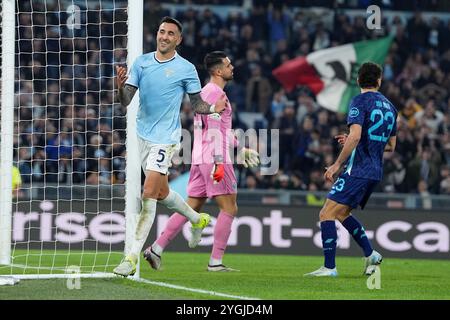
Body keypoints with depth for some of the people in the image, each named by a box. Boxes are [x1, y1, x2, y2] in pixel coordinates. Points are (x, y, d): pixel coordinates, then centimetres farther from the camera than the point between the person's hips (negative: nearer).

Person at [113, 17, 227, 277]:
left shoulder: (186, 69, -5)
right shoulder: (141, 63, 4)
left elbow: (197, 104, 4)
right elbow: (126, 101, 0)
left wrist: (214, 108, -17)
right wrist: (121, 86, -21)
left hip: (166, 139, -5)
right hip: (144, 136, 6)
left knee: (149, 195, -14)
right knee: (161, 192, 19)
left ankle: (133, 257, -12)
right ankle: (198, 220, 46)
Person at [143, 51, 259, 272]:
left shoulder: (205, 92, 21)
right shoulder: (215, 93, -11)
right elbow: (215, 131, -19)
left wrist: (240, 148, 33)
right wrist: (219, 162, -23)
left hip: (200, 159, 10)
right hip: (213, 159, -10)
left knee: (191, 208, 9)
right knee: (229, 208, -4)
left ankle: (156, 249, 3)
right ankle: (215, 262, -5)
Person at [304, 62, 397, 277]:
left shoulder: (360, 101, -7)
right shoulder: (389, 106, 16)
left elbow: (355, 136, -20)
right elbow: (391, 146, 22)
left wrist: (337, 164, -14)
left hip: (358, 169, -8)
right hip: (376, 171, 8)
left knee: (327, 214, -7)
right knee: (342, 213, 22)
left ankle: (329, 267, -13)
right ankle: (370, 255, 15)